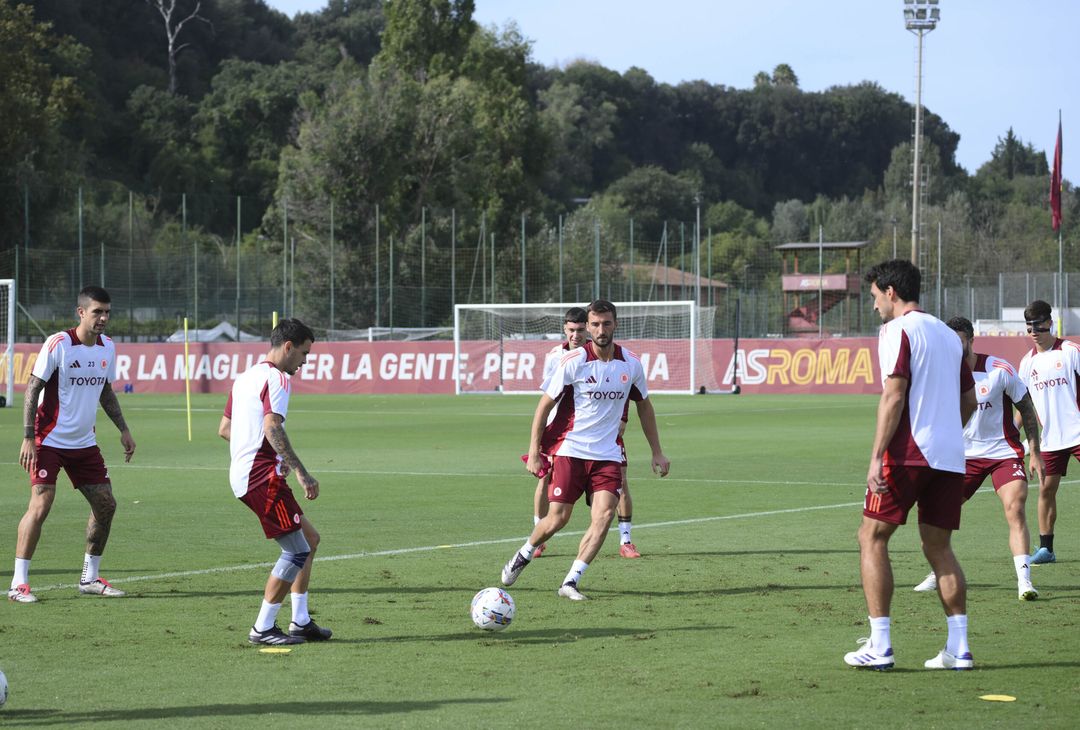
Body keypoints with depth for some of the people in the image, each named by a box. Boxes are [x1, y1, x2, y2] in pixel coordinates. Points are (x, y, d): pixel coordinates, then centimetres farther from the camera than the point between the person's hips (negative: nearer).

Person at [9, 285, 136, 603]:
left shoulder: (108, 347, 5)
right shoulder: (58, 345, -15)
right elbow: (32, 389, -13)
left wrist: (123, 429, 13)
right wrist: (28, 438, -18)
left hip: (84, 443, 7)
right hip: (49, 442, -7)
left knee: (106, 505, 6)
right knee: (40, 505, -16)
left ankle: (89, 578, 21)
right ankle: (18, 583, -10)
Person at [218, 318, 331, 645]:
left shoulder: (245, 378, 20)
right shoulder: (276, 378, -10)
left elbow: (224, 429, 25)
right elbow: (272, 428, -24)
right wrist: (301, 472, -25)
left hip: (243, 473, 10)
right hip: (263, 475, -10)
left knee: (309, 539, 16)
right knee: (297, 551, -7)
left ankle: (300, 622, 16)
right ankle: (263, 628, -3)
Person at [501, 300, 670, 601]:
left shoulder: (631, 363, 2)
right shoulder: (573, 361, -10)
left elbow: (644, 406, 17)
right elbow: (544, 405, -4)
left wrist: (657, 452, 16)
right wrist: (534, 453, -8)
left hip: (607, 455, 3)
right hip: (570, 450, -3)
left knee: (604, 514, -15)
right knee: (558, 518, -3)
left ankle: (571, 582, -10)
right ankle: (523, 555, 28)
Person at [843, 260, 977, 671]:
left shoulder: (898, 330, -6)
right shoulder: (947, 335, 18)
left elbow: (894, 395, -15)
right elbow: (969, 400, 21)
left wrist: (877, 457, -16)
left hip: (908, 453, -7)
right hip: (950, 456, 7)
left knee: (872, 538, 1)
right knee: (938, 547, 11)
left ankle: (879, 646, -5)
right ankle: (958, 648, 3)